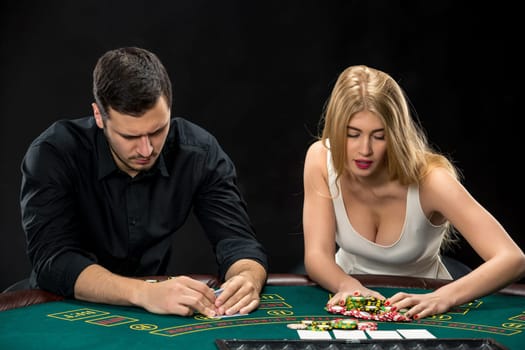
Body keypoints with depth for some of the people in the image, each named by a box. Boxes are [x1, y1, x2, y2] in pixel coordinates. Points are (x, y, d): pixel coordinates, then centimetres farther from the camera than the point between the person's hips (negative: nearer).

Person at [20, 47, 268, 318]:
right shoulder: (52, 154, -17)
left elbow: (237, 239, -10)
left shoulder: (200, 152, -9)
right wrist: (144, 293, -41)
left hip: (160, 320, 2)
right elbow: (52, 260, -26)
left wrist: (248, 280, -34)